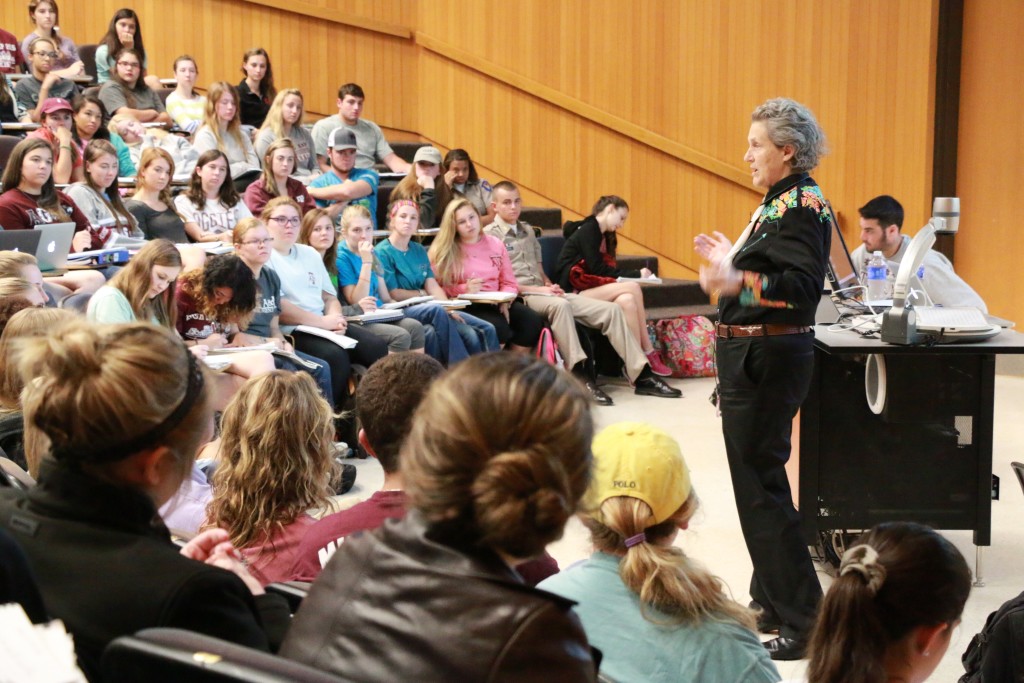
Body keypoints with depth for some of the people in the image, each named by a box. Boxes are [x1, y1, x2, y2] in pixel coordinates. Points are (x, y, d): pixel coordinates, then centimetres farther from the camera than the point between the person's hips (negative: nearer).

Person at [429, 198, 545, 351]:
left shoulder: (495, 244, 16)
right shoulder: (443, 251, 5)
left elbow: (509, 283, 13)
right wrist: (464, 289, -16)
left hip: (496, 304, 5)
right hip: (465, 306, -4)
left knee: (533, 321, -22)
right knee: (498, 326, -34)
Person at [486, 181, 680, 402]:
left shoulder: (527, 230, 24)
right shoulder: (490, 235, 1)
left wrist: (550, 286, 2)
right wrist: (535, 288, -14)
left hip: (543, 292, 7)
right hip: (520, 297, -7)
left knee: (611, 309, -9)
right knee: (560, 305, -41)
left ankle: (641, 375, -12)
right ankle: (580, 376, -41)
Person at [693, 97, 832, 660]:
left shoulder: (803, 203, -15)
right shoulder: (780, 201, 15)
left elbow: (802, 285, -27)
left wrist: (739, 281, -40)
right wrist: (733, 258, 28)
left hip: (769, 358, -11)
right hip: (752, 354, 11)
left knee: (759, 484, -8)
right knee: (758, 478, 16)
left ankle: (803, 622, -3)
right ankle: (771, 603, 27)